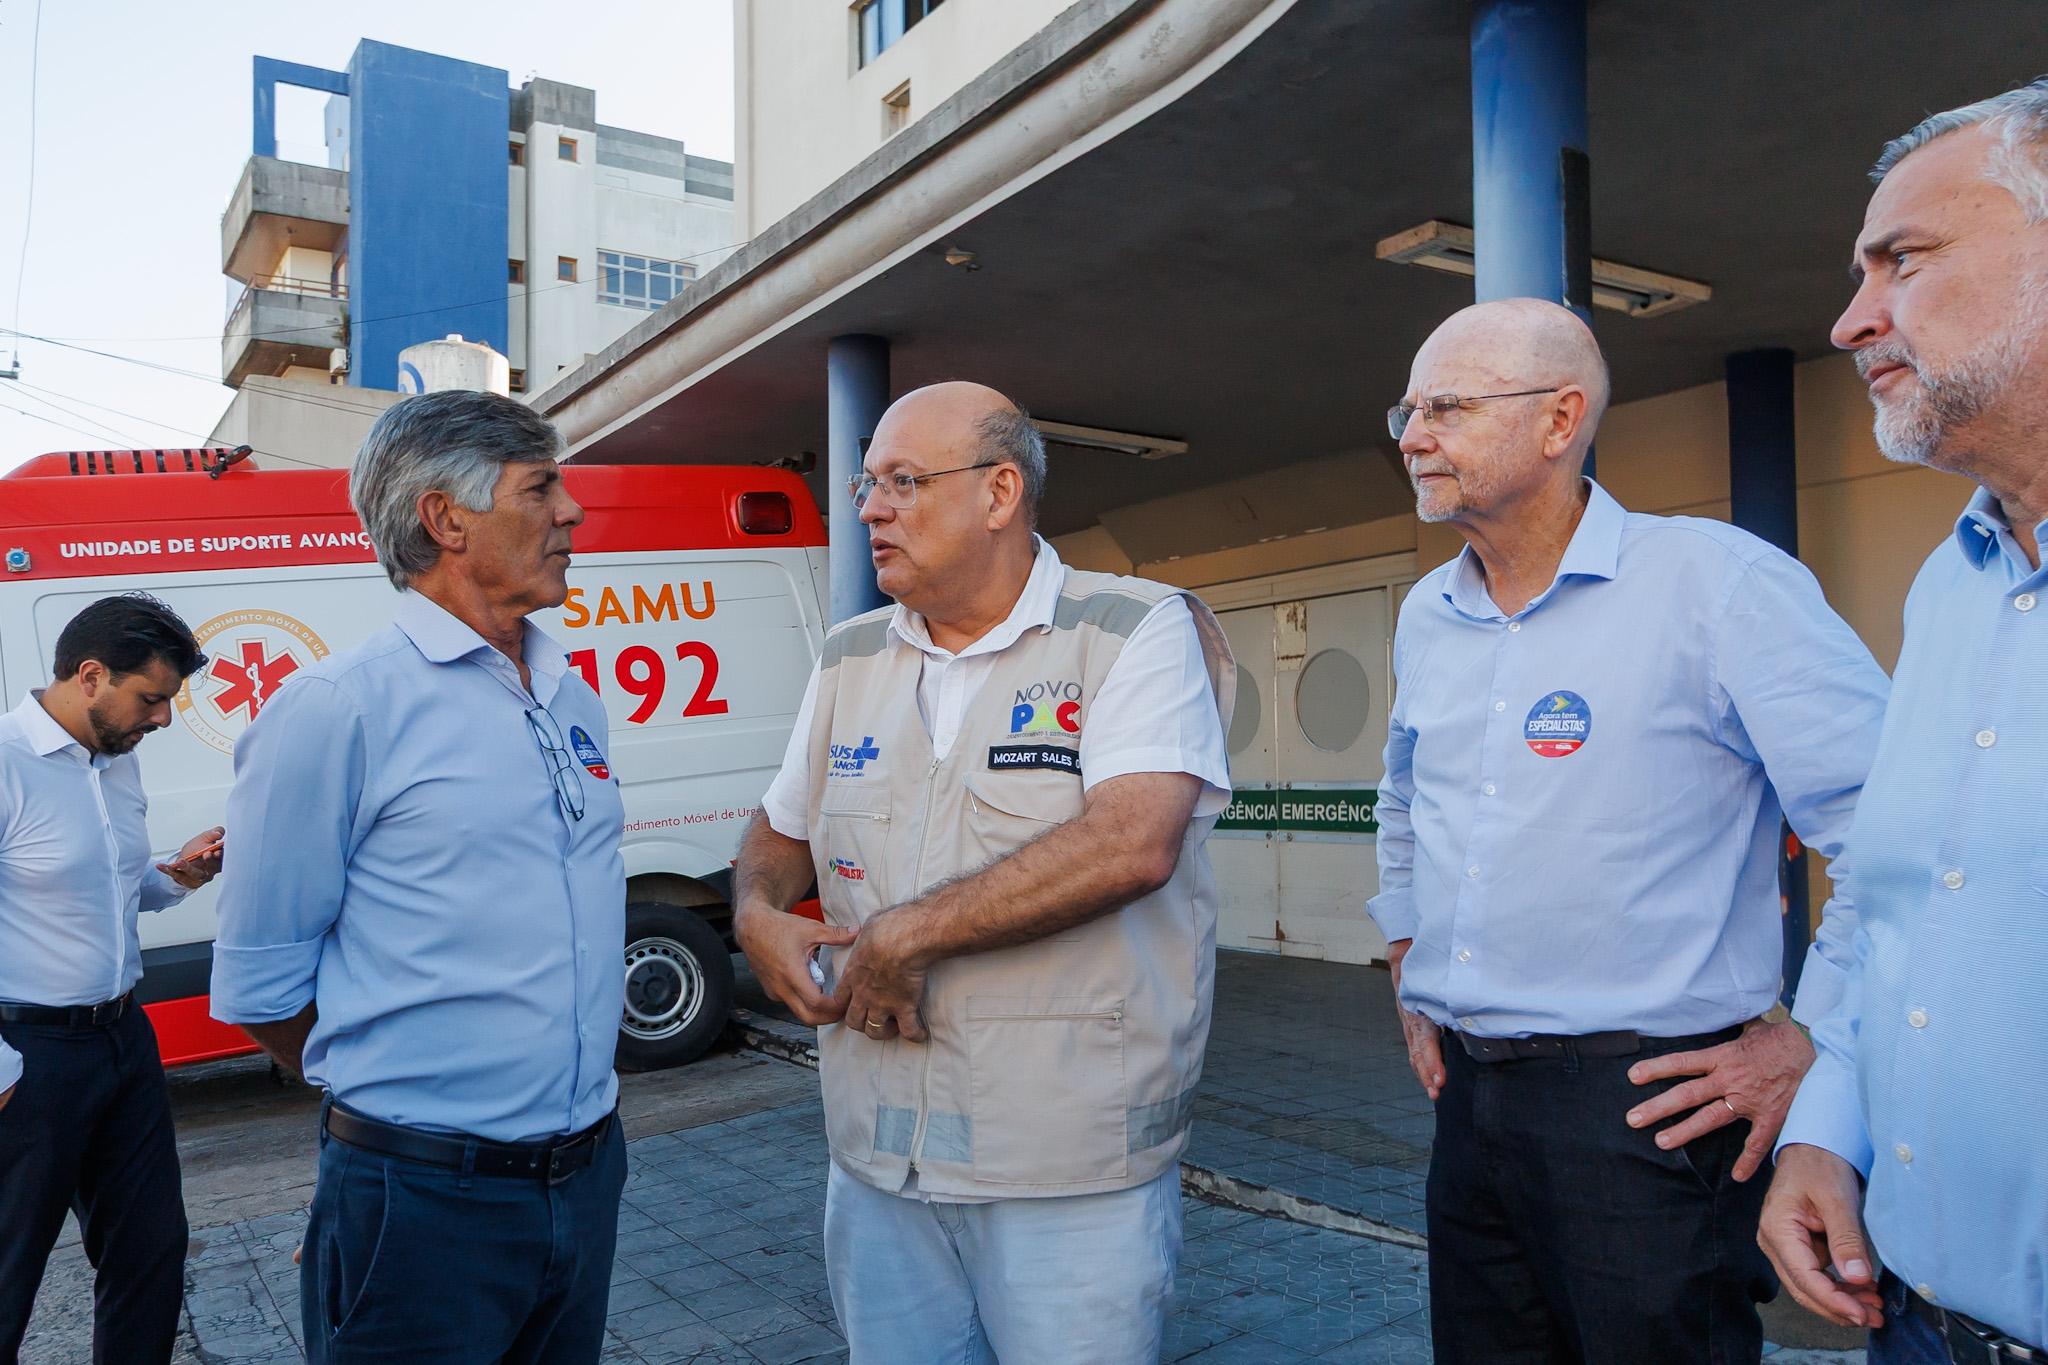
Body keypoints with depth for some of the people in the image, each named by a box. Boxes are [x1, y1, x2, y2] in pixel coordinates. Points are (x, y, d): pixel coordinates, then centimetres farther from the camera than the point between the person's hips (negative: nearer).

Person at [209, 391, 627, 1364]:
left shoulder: (575, 700, 7)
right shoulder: (335, 710, -13)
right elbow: (257, 986, -8)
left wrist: (565, 1111, 15)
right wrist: (383, 1106, 4)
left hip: (589, 1175, 6)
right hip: (424, 1202, -6)